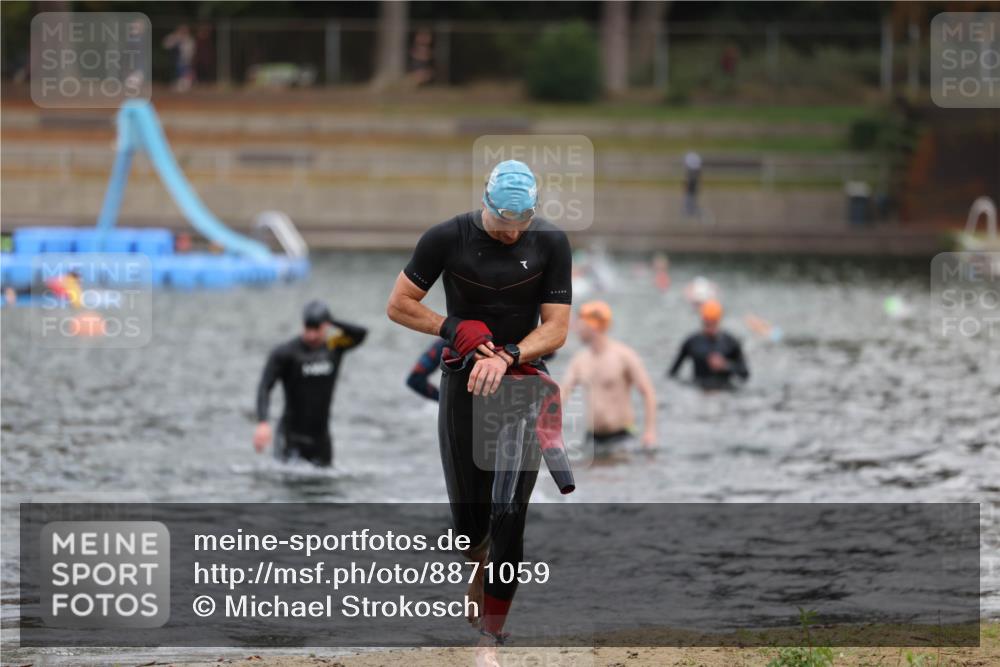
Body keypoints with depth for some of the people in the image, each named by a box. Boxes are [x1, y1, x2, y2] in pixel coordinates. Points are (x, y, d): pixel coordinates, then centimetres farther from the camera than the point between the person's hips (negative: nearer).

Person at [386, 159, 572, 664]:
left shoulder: (550, 243, -7)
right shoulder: (448, 238, -9)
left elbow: (556, 329, -7)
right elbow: (398, 306, -2)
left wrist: (505, 357, -23)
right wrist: (455, 329, -15)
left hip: (525, 381, 0)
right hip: (464, 382, 0)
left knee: (509, 515, -6)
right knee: (468, 512, 1)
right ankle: (477, 565, 37)